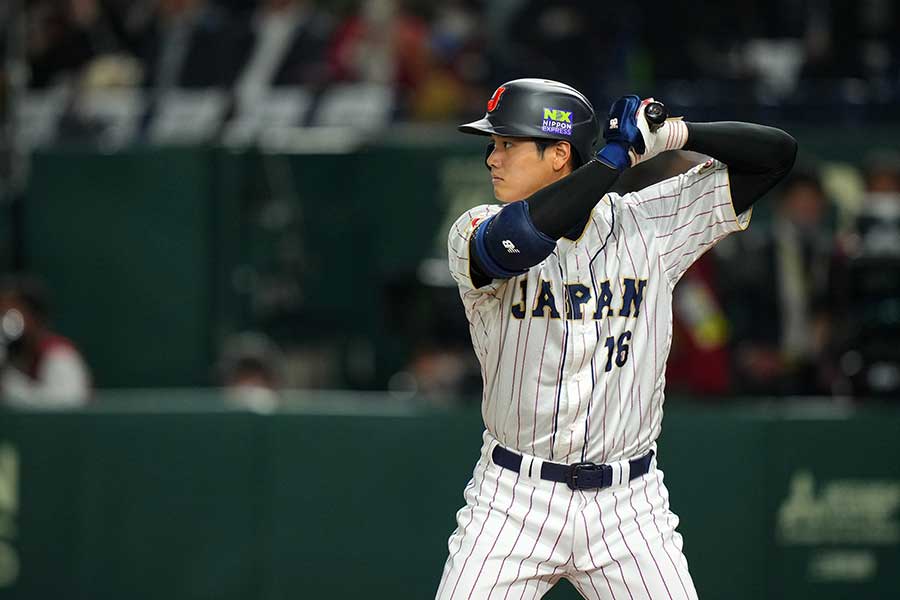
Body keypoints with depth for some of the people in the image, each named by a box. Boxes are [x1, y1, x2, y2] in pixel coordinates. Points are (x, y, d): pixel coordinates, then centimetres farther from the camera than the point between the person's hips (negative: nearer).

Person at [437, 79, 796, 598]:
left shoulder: (648, 222, 0)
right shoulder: (476, 233, -4)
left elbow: (777, 153, 1)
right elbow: (520, 236, -29)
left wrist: (673, 133, -14)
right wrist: (618, 152, -20)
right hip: (514, 498, -1)